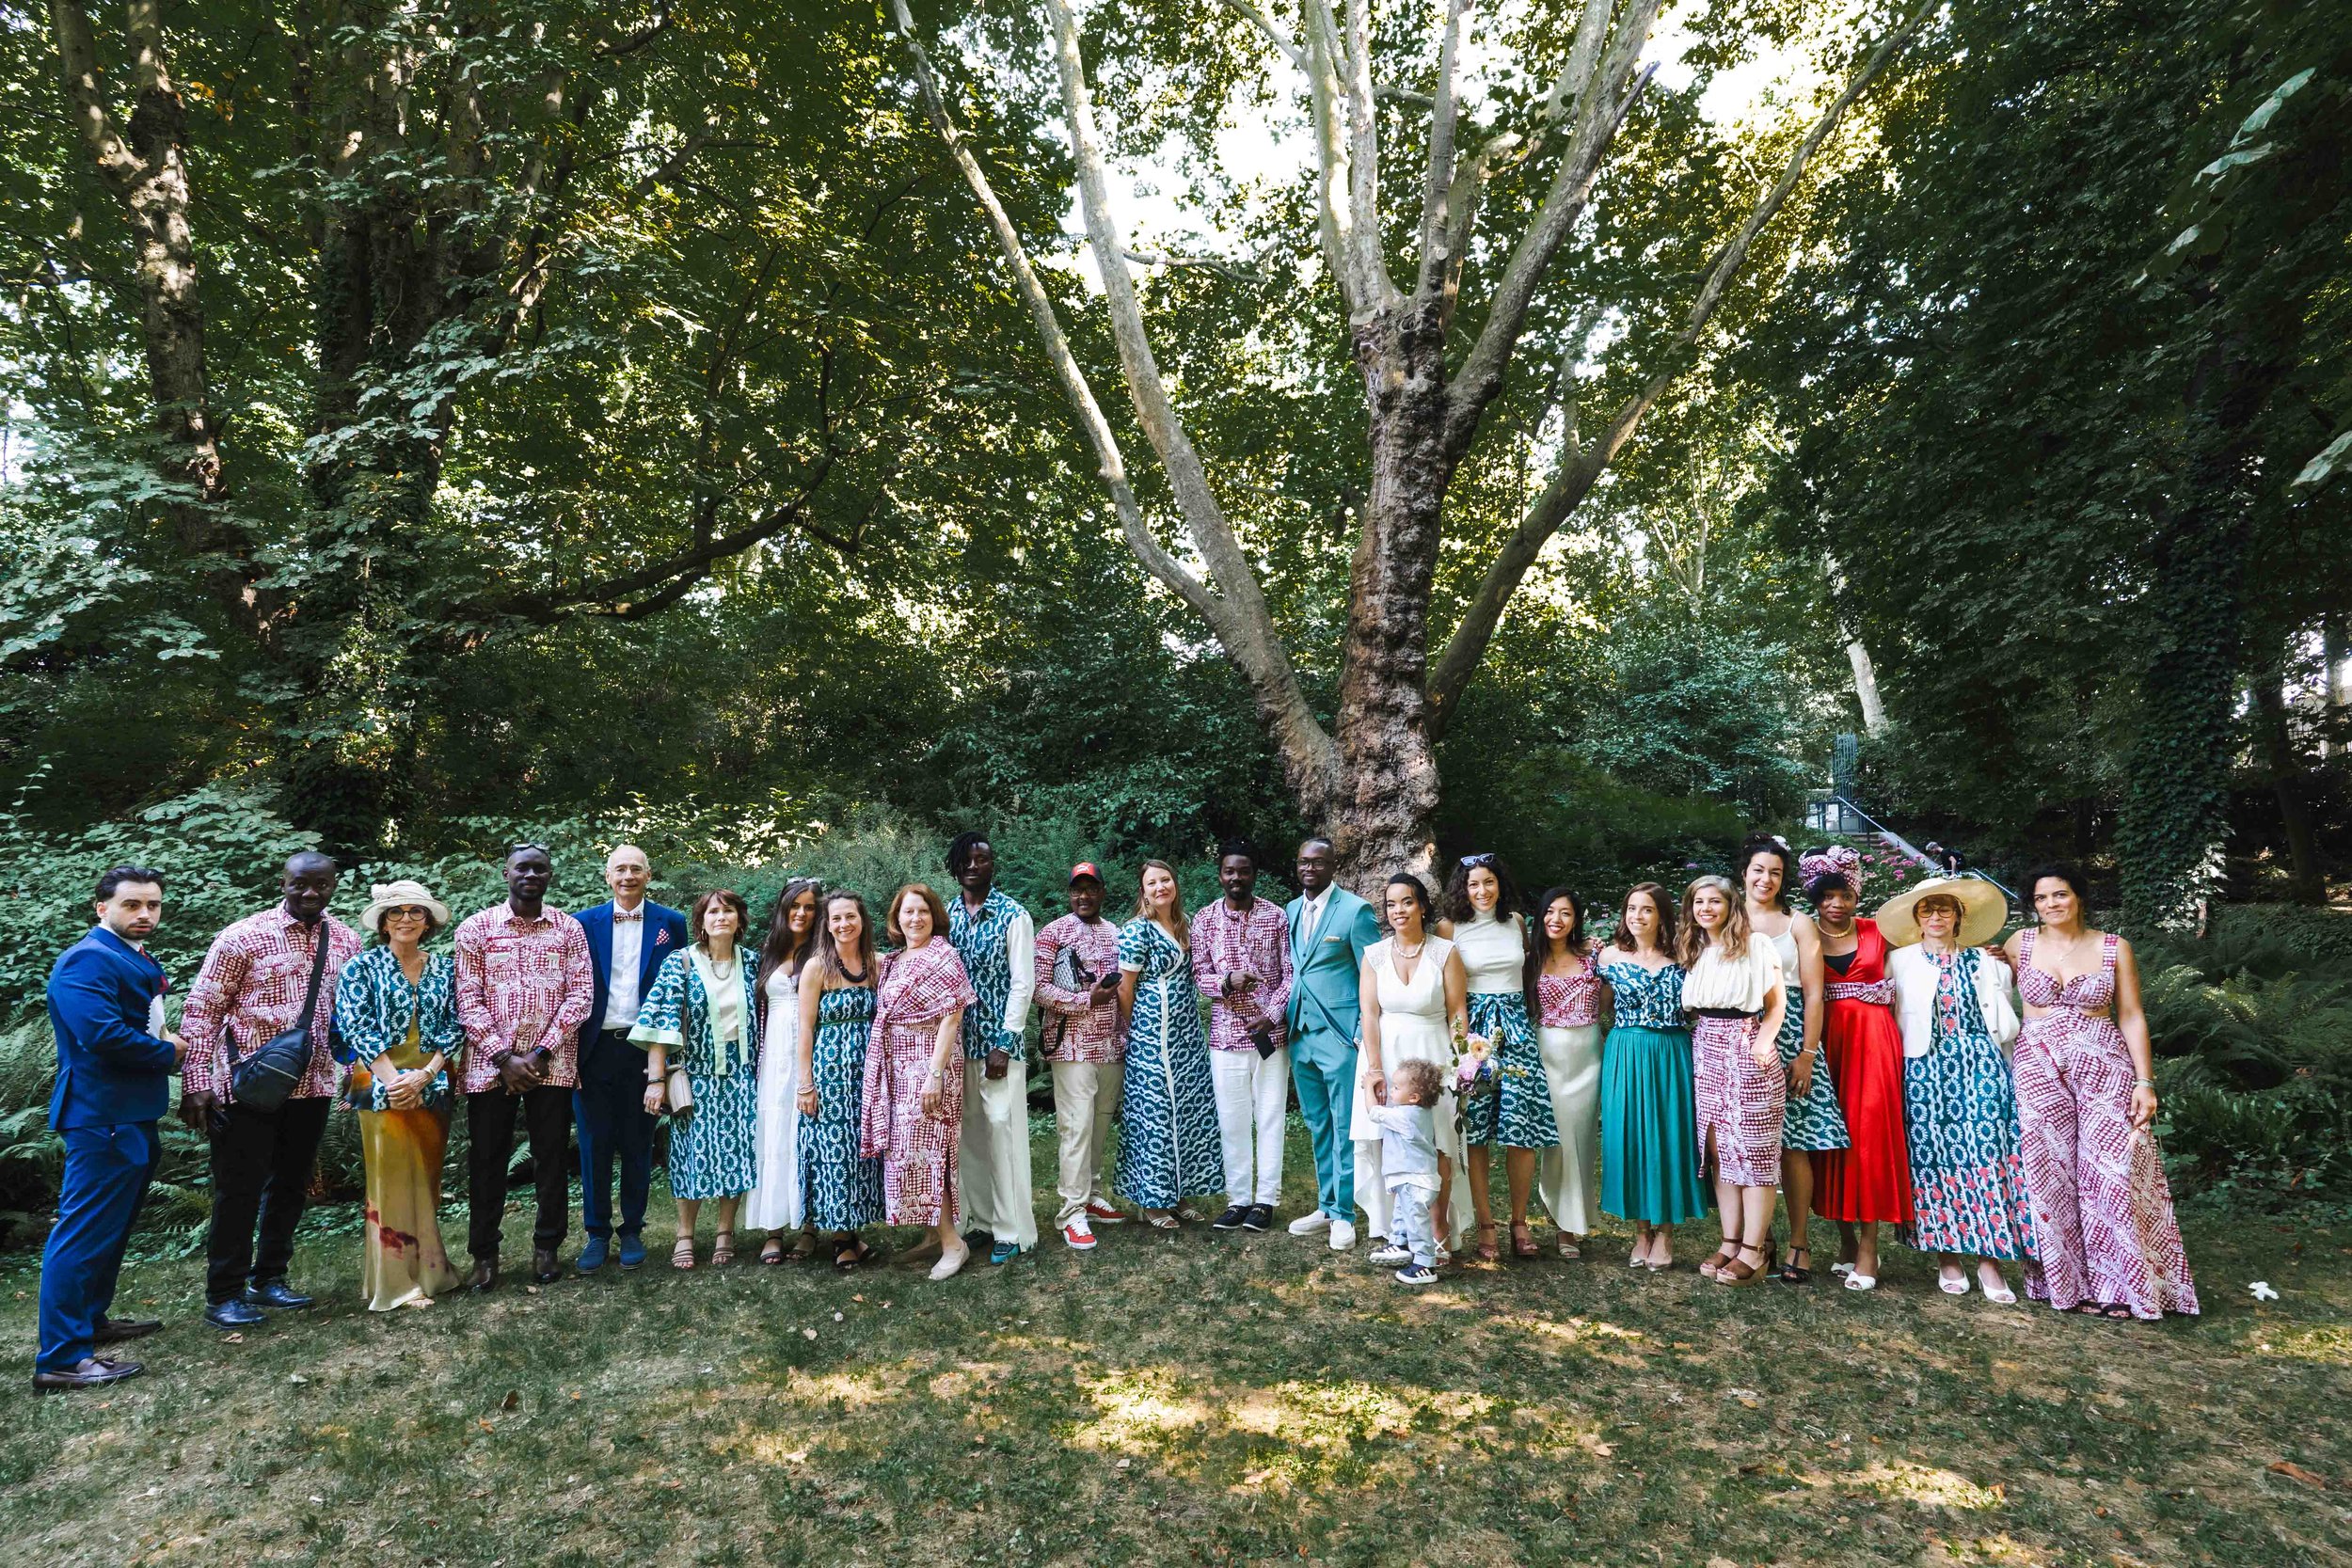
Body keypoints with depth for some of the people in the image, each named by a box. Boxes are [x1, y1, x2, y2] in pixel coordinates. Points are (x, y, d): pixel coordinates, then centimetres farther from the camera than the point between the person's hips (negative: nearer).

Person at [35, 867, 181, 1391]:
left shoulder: (136, 960, 14)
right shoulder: (88, 960, -18)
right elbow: (103, 1034, -29)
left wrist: (164, 1042, 2)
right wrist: (168, 1052, -14)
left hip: (134, 1115, 11)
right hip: (103, 1116, -11)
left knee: (111, 1226, 21)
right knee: (86, 1230, -8)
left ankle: (90, 1319, 35)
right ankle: (60, 1358, -3)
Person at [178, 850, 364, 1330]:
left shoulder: (345, 941, 4)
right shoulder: (244, 937, -10)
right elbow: (201, 1010, -9)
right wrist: (196, 1083, -13)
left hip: (313, 1085, 5)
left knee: (291, 1185, 15)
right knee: (239, 1189, 3)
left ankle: (269, 1280, 30)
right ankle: (224, 1294, 18)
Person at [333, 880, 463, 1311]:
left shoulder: (444, 969, 9)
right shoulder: (362, 967, 0)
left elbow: (454, 1027, 5)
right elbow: (357, 1028, -7)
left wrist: (423, 1076, -10)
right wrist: (395, 1081, -15)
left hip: (432, 1086, 3)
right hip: (382, 1085, -3)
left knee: (426, 1178, 9)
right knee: (391, 1179, -1)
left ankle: (427, 1269, 19)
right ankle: (396, 1280, 6)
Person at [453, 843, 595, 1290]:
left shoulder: (569, 928, 5)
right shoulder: (475, 928, 3)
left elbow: (581, 995, -1)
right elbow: (467, 999, -3)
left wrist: (541, 1052, -10)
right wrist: (504, 1057, -11)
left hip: (552, 1064, 1)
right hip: (490, 1064, 0)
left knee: (552, 1160, 6)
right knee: (486, 1161, 6)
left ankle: (546, 1248, 20)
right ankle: (484, 1255, 19)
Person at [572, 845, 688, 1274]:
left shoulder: (671, 923, 2)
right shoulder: (584, 923, 3)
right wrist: (570, 1044, -2)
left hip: (644, 1048, 0)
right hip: (596, 1048, 0)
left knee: (638, 1145, 9)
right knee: (594, 1145, 5)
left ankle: (632, 1231, 21)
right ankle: (597, 1234, 17)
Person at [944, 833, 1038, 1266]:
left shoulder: (1013, 916, -6)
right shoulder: (946, 916, 8)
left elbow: (1022, 983, -9)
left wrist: (1004, 1045, -13)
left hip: (998, 1040, -5)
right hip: (957, 1041, 5)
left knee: (1002, 1128, -4)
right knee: (968, 1132, 8)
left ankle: (1012, 1230, 6)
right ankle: (983, 1218, 21)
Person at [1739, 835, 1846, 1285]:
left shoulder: (1798, 923, 6)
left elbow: (1814, 994, 1)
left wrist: (1808, 1053, -8)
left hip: (1788, 1037, -2)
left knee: (1792, 1143, -5)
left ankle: (1799, 1244, 3)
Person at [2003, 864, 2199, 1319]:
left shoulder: (2114, 948, 3)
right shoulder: (2021, 944, 5)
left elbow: (2132, 1018, 3)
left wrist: (2145, 1082, -3)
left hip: (2104, 1069, -1)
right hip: (2040, 1072, 1)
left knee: (2111, 1174, -5)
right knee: (2051, 1175, 1)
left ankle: (2117, 1285, 8)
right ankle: (2068, 1282, 12)